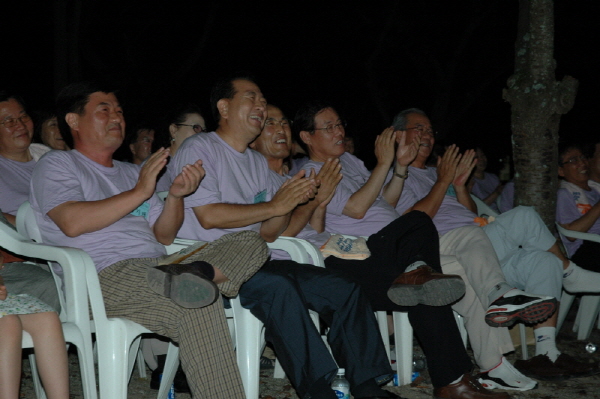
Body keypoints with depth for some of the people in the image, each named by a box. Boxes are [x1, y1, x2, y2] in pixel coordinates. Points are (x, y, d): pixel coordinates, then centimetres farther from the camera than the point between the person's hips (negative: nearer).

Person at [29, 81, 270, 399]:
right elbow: (72, 223, -12)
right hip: (106, 276, -7)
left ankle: (189, 275, -37)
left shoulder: (130, 172, 31)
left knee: (252, 244, -12)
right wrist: (139, 192, -8)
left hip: (159, 264, 8)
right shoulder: (57, 164, 9)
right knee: (198, 308, -34)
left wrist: (176, 196, 2)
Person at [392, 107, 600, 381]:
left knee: (544, 262, -11)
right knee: (524, 217, -21)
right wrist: (443, 181, -9)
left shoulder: (433, 174, 30)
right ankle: (570, 272, 3)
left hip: (479, 252, 9)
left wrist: (459, 185, 6)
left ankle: (546, 353, -14)